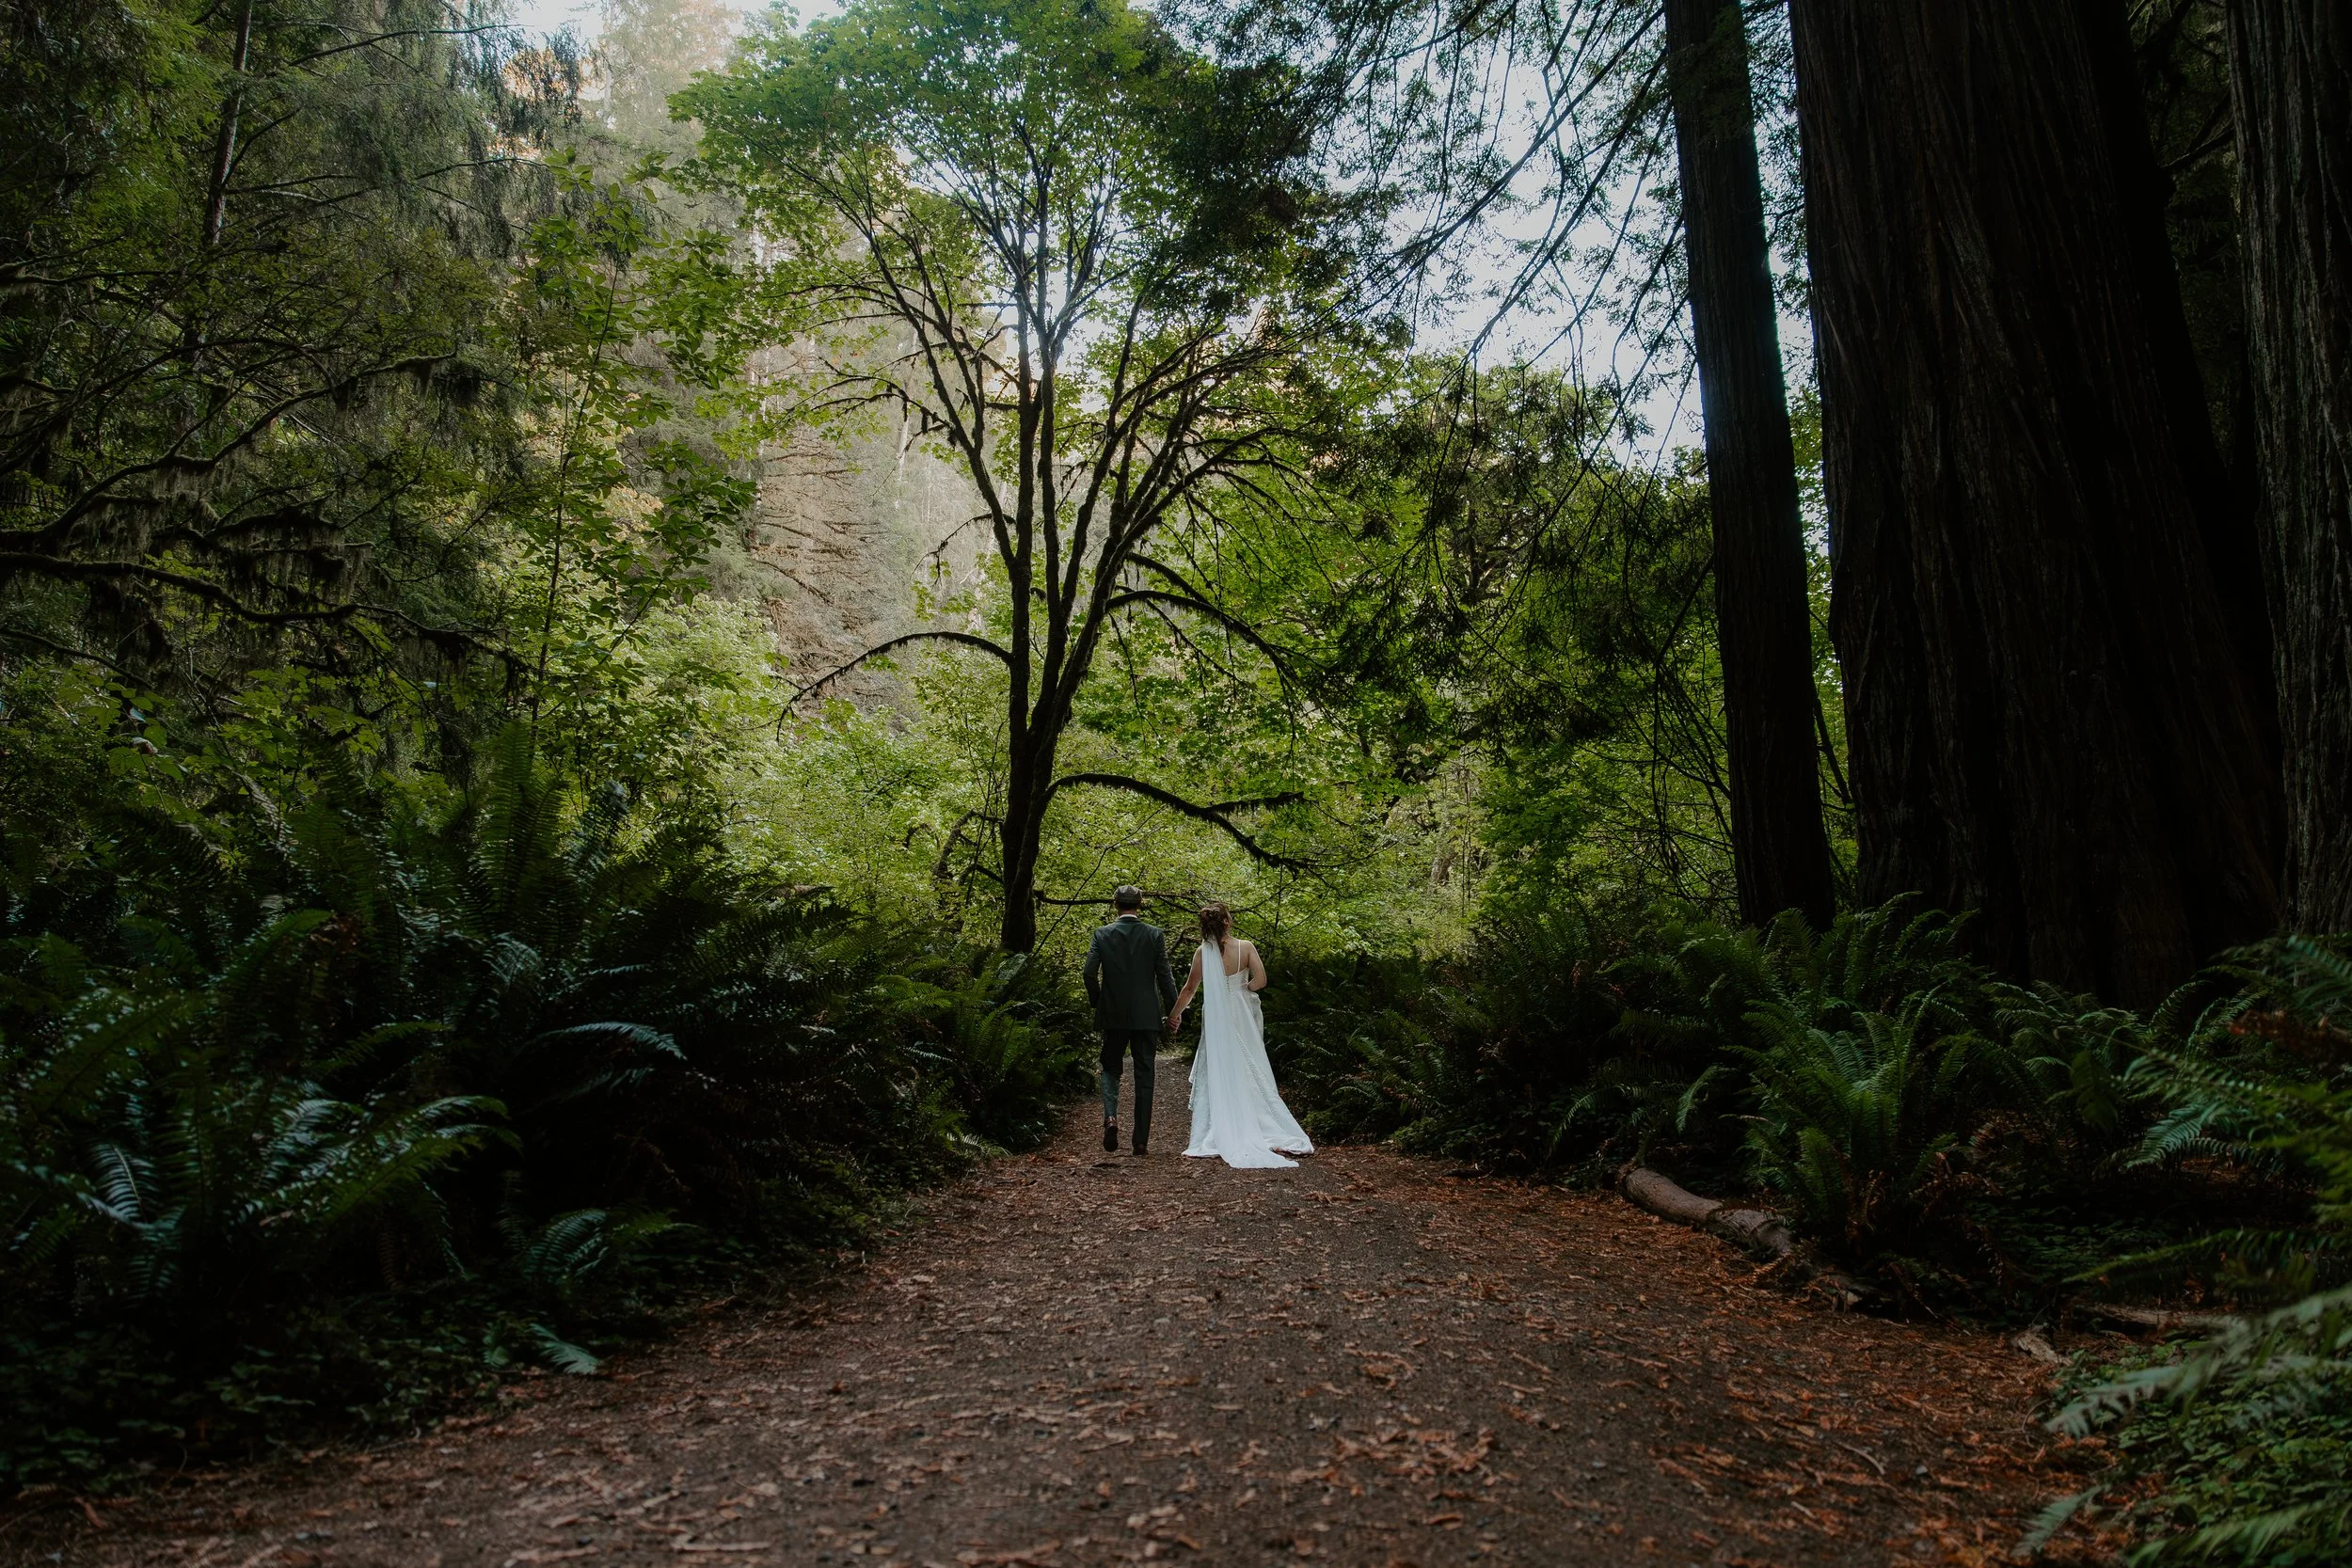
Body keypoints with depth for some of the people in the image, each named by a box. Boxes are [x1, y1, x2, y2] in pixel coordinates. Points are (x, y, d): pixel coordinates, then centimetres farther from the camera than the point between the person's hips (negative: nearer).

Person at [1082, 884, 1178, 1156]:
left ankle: (1110, 1116, -11)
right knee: (1144, 1076, 8)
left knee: (1110, 1068, 16)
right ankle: (1141, 1140, 8)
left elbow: (1090, 973, -8)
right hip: (1146, 1016, 0)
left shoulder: (1102, 934, -2)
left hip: (1113, 1016, 0)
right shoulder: (1154, 935, -2)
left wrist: (1097, 1002, 7)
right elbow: (1165, 975, -4)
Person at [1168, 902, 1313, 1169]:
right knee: (1249, 1073, 10)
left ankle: (1223, 1137, 2)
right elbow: (1260, 980, -14)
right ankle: (1269, 1133, 10)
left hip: (1217, 1020, -1)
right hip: (1243, 1016, 1)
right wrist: (1242, 989, 5)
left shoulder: (1203, 953, -6)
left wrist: (1175, 1014, 13)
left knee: (1219, 1075, 5)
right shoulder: (1246, 947, -7)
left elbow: (1189, 989, 0)